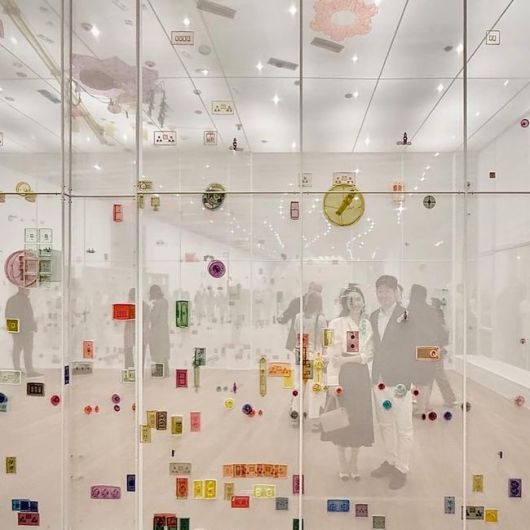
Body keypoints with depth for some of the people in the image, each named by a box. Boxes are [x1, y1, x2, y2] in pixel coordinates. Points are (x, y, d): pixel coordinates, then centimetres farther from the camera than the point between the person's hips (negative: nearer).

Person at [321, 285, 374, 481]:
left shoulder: (368, 325, 7)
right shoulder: (336, 323, -6)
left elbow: (369, 354, 3)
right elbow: (331, 356, -9)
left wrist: (348, 359, -13)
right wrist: (332, 382, -15)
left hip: (361, 376, 4)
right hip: (342, 376, -3)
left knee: (359, 420, 9)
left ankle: (353, 463, 26)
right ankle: (343, 464, 23)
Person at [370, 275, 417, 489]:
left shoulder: (405, 316, -11)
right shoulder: (373, 316, 7)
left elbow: (411, 352, -10)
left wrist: (406, 383, -13)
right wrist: (374, 376, 9)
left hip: (399, 382, -6)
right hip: (379, 381, 6)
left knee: (403, 428, 6)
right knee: (385, 424, 17)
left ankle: (402, 470, 20)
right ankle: (390, 461, 34)